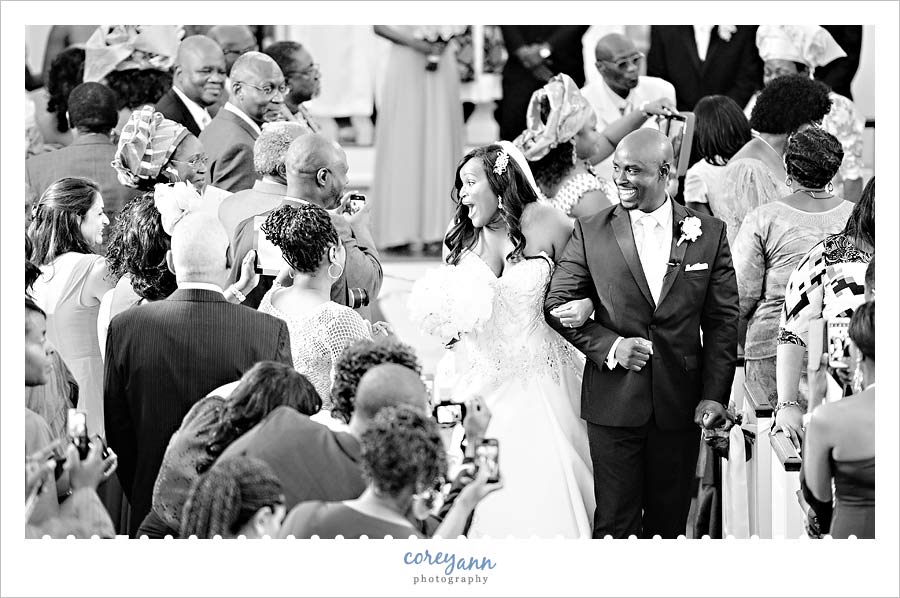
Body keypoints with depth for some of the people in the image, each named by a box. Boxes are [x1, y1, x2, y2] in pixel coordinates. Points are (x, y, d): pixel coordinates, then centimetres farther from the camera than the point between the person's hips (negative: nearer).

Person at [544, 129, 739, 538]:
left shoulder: (708, 234, 3)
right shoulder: (591, 232, 1)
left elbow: (723, 320, 4)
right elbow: (559, 305, 3)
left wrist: (715, 395, -5)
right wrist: (609, 347, -13)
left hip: (680, 407, 1)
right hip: (614, 401, -1)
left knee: (669, 520, 9)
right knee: (615, 523, -1)